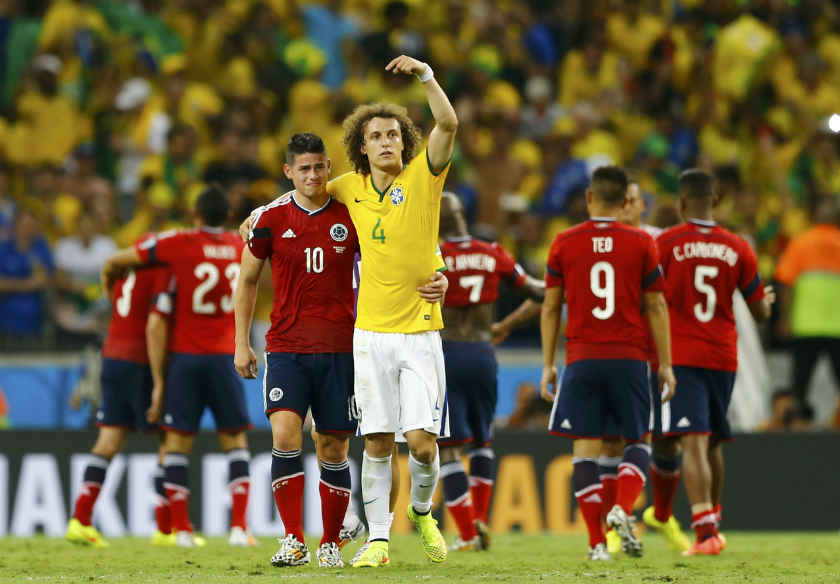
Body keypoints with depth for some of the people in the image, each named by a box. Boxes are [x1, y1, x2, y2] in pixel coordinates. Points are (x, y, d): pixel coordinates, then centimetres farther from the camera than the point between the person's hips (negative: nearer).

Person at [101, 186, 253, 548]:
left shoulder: (179, 244, -7)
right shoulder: (239, 247, 4)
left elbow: (117, 260, -1)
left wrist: (108, 279, 21)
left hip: (186, 355, -2)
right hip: (225, 356, 2)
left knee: (178, 441, 5)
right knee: (235, 440, 8)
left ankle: (182, 529, 1)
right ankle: (239, 527, -2)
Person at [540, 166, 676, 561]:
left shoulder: (564, 243, 3)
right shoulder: (641, 243, 1)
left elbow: (550, 308, 5)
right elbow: (655, 307, 3)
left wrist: (547, 365, 11)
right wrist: (665, 365, 9)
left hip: (581, 360, 0)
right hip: (629, 358, 0)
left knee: (585, 449, 2)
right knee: (638, 441, 13)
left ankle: (597, 542, -3)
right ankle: (623, 508, -13)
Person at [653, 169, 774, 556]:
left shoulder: (665, 244, -6)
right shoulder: (738, 249, 4)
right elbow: (760, 313, 11)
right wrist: (768, 299, 34)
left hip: (681, 357, -3)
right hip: (723, 357, 4)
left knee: (694, 444, -11)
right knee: (713, 444, 20)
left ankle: (706, 532, -24)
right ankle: (711, 518, 32)